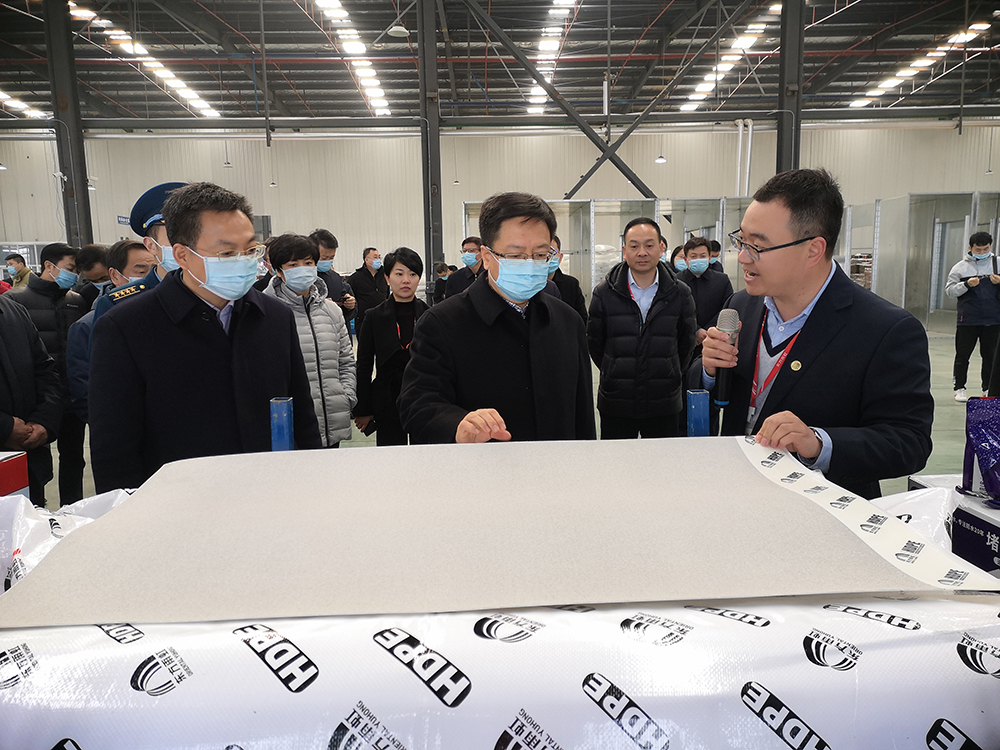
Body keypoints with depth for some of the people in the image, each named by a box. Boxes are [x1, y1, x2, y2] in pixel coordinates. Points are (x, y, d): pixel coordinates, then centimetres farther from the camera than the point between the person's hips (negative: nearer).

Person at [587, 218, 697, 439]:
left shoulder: (680, 294, 1)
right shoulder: (604, 294, -2)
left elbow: (686, 343, 12)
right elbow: (594, 344, 7)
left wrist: (670, 377, 13)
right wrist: (614, 376, 10)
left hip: (665, 406, 1)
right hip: (615, 406, 0)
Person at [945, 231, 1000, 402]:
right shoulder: (960, 267, 4)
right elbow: (949, 290, 0)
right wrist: (967, 284, -15)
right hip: (967, 320, -1)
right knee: (962, 355, 4)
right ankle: (959, 388, 14)